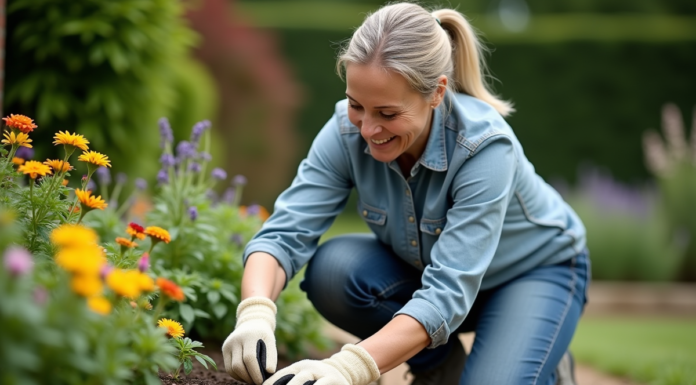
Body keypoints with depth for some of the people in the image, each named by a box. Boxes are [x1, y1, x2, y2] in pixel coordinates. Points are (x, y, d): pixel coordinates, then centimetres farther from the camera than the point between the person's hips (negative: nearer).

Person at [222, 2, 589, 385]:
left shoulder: (484, 147, -36)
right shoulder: (348, 130, -24)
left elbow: (447, 294, -41)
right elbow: (284, 233, -28)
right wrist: (255, 314, -49)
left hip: (534, 271, -4)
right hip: (426, 267, 4)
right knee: (332, 270, -26)